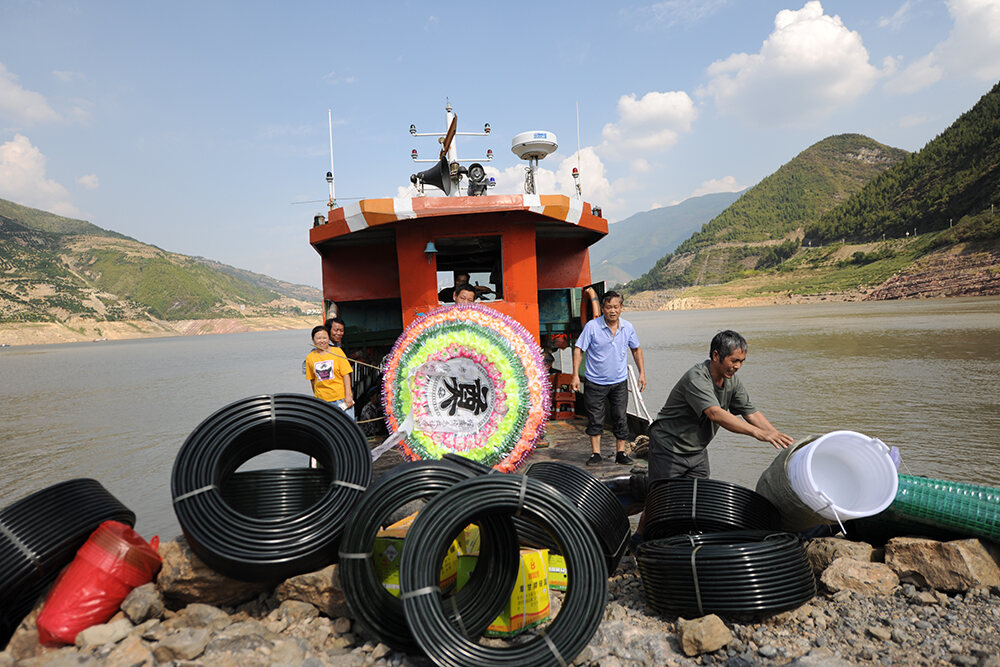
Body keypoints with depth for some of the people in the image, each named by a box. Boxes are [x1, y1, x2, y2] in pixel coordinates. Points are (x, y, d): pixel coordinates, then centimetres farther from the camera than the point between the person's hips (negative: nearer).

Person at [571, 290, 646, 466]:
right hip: (595, 382, -2)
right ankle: (596, 453, 17)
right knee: (595, 419, 4)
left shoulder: (628, 327, 0)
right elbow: (578, 349, -8)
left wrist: (642, 373, 11)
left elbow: (636, 349, 15)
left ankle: (621, 453, 18)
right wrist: (576, 375, -13)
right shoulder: (592, 326, -12)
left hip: (619, 382, 2)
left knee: (620, 419, 6)